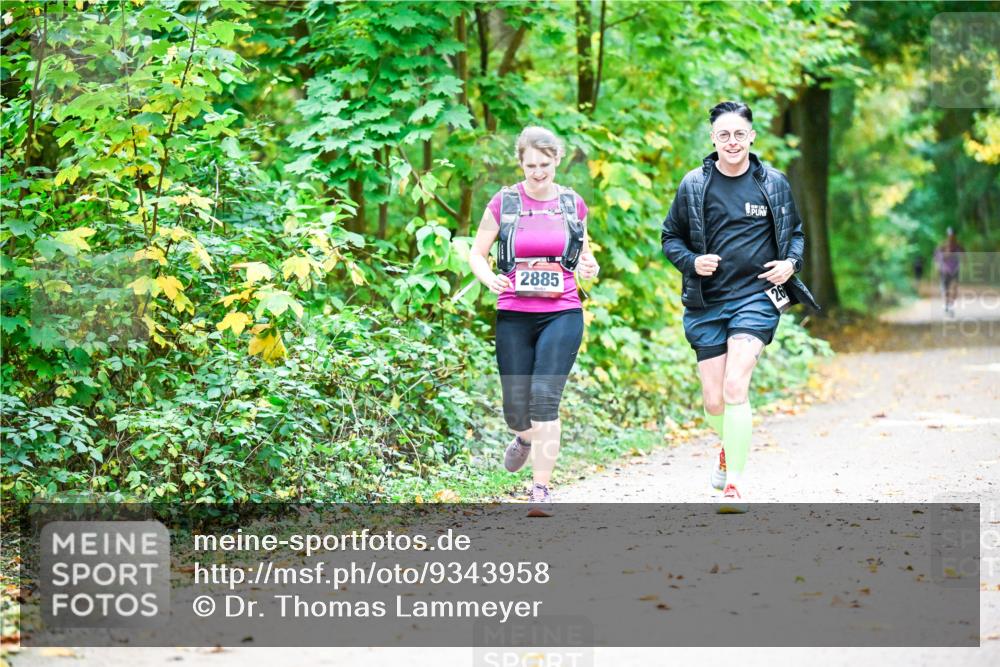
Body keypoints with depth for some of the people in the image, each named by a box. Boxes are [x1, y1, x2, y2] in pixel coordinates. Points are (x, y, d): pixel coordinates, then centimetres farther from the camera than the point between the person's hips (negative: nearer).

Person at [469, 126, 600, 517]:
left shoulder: (573, 205, 7)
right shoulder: (503, 203, 2)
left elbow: (584, 255, 18)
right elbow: (477, 254, 8)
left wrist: (590, 268, -5)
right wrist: (489, 278, -13)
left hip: (562, 314, -1)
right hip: (514, 316, 1)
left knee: (545, 396, -16)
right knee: (515, 406, 5)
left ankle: (541, 489, -10)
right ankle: (525, 437, 44)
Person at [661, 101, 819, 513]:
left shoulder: (773, 183, 3)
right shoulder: (693, 185, 1)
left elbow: (795, 232, 16)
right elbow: (670, 237, 10)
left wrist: (791, 262, -4)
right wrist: (691, 262, -9)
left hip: (757, 297, -2)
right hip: (707, 304, 2)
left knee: (735, 386, -20)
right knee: (713, 401, 4)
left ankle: (735, 485, -11)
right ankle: (730, 447, 41)